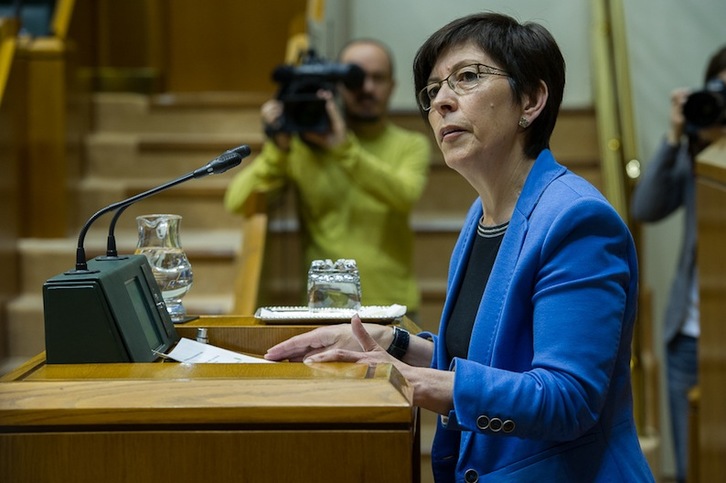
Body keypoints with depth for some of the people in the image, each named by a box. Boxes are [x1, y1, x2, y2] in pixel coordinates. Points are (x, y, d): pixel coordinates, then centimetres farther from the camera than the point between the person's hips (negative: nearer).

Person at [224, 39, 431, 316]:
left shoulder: (411, 146, 9)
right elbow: (237, 204, -1)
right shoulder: (303, 146, 7)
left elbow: (405, 196, -13)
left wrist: (344, 148, -22)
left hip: (393, 306, 0)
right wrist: (278, 149, -14)